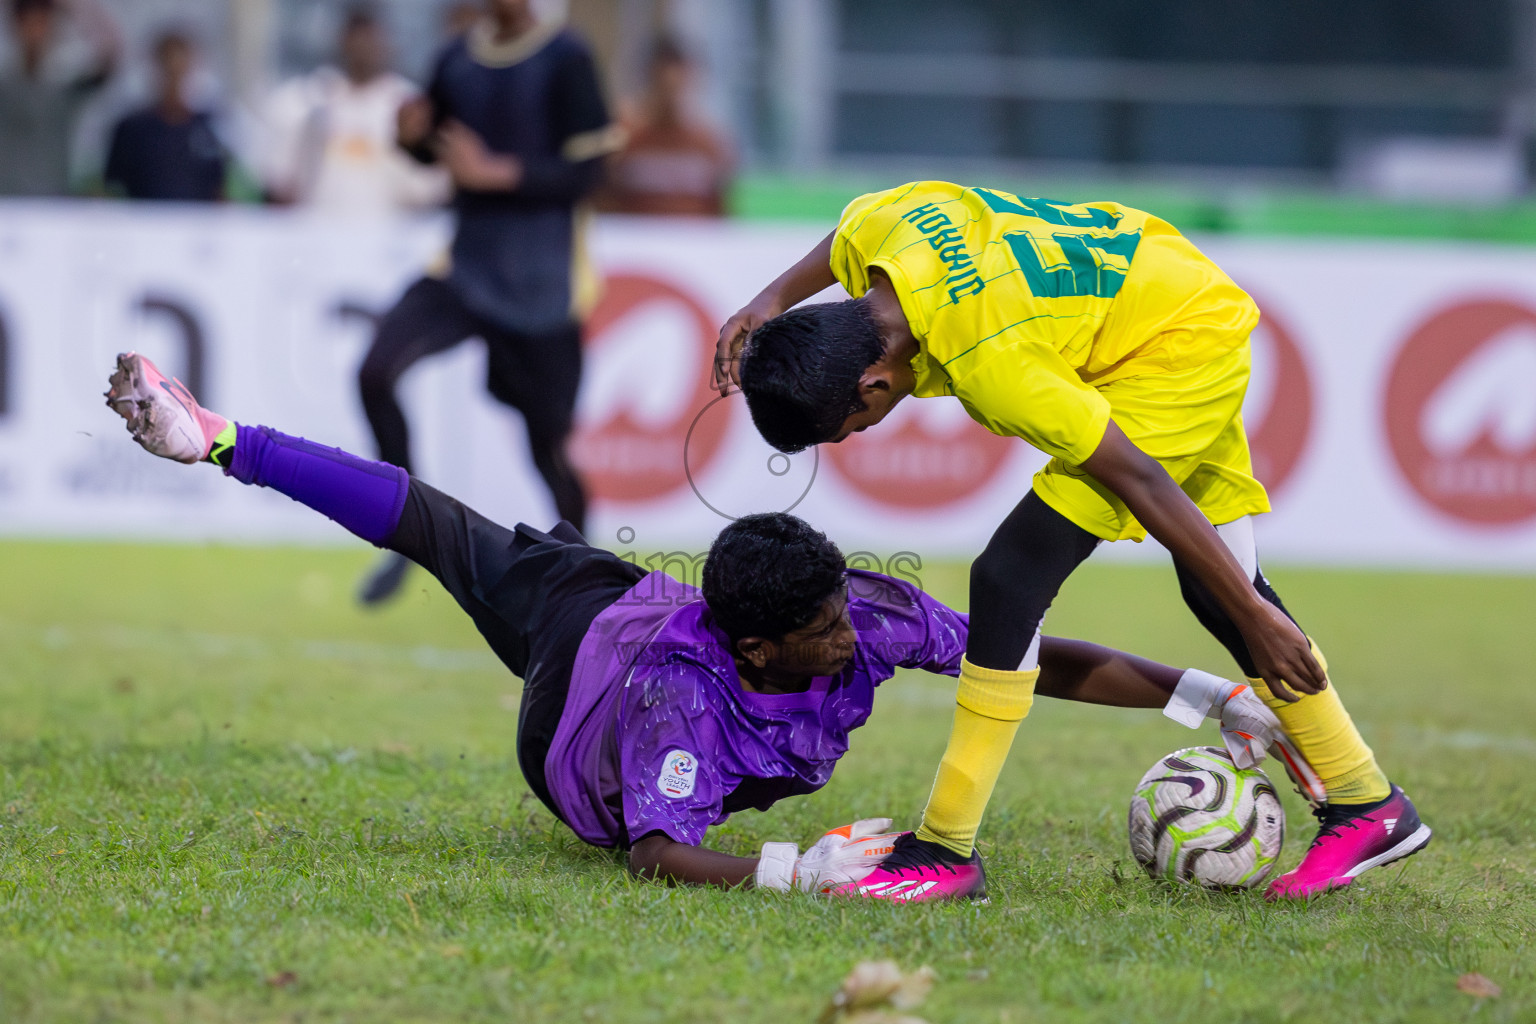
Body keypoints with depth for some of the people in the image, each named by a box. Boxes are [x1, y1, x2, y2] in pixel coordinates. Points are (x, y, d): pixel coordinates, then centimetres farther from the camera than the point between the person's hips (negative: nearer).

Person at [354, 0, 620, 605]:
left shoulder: (565, 60, -10)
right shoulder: (458, 59, 6)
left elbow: (584, 170, -14)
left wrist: (495, 173, -23)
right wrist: (413, 136, -5)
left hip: (538, 288, -4)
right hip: (464, 270, 4)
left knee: (548, 442, 4)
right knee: (376, 372, -17)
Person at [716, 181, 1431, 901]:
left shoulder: (990, 366, -36)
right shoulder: (867, 232, -16)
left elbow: (1138, 478, -29)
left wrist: (1255, 619, -21)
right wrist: (775, 299, 3)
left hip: (1186, 342, -10)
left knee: (1011, 576, -16)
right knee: (1215, 583, 13)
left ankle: (944, 849, -11)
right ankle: (1368, 804, 23)